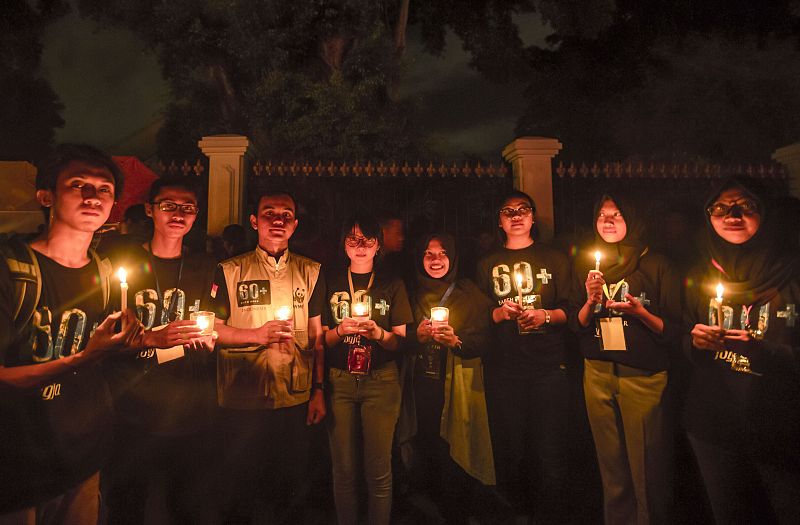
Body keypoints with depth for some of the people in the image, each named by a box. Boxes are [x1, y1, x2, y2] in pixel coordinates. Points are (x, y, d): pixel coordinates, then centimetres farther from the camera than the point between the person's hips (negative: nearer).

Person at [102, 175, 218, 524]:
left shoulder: (206, 268, 6)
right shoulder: (124, 263, 0)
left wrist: (207, 335, -11)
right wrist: (152, 338, -20)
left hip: (191, 416, 2)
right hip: (132, 414, -1)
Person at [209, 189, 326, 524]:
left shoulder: (311, 272, 4)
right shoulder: (230, 271, -1)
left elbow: (317, 336, 5)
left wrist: (319, 391, 3)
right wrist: (257, 335, -17)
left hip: (296, 400, 1)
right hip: (241, 400, -1)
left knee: (294, 487, 16)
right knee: (239, 486, 16)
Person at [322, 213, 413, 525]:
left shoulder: (392, 285, 7)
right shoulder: (331, 283, 8)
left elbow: (401, 341, 4)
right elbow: (321, 338, 6)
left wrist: (378, 333, -15)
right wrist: (341, 330, -14)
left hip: (381, 381, 0)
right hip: (339, 380, 1)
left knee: (379, 470, 2)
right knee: (344, 468, 5)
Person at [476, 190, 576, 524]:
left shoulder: (554, 259, 11)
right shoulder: (487, 265, 13)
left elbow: (570, 309, 6)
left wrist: (545, 315, -13)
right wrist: (500, 312, -9)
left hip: (550, 367, 0)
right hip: (503, 369, 1)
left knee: (552, 455, 0)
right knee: (511, 453, 6)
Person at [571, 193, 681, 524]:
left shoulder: (656, 266, -2)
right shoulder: (587, 266, 7)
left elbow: (674, 330, -3)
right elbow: (577, 327, 6)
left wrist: (639, 311, -19)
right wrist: (590, 301, -12)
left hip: (644, 376, -3)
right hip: (597, 373, 3)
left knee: (647, 463, 5)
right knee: (610, 461, 14)